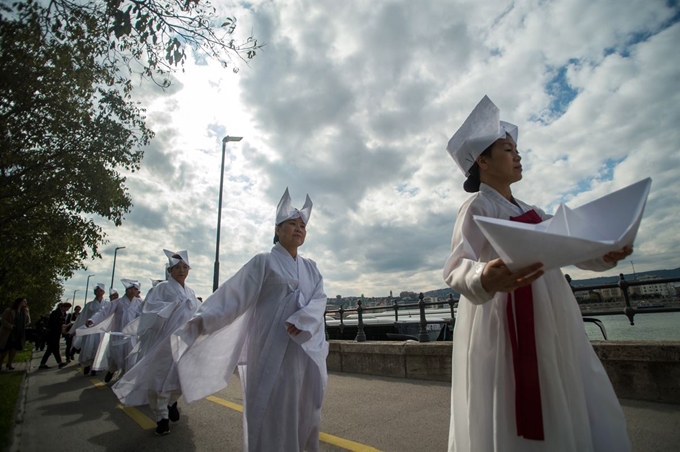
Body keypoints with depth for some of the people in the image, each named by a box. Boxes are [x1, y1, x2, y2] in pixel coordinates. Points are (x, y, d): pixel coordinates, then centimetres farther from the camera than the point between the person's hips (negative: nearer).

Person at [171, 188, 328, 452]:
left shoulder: (310, 267, 13)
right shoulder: (264, 262, -1)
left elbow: (319, 299, 0)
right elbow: (234, 293, -9)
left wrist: (301, 321, -19)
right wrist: (200, 320, -20)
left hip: (305, 350, 5)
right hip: (272, 349, -5)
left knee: (301, 410, 13)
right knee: (272, 412, 1)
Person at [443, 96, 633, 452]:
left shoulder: (529, 212, 16)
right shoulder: (477, 207, -9)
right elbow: (455, 268, -22)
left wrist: (606, 255, -6)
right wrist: (485, 279, -43)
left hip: (552, 327, 8)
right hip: (506, 328, -8)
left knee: (565, 420, 15)